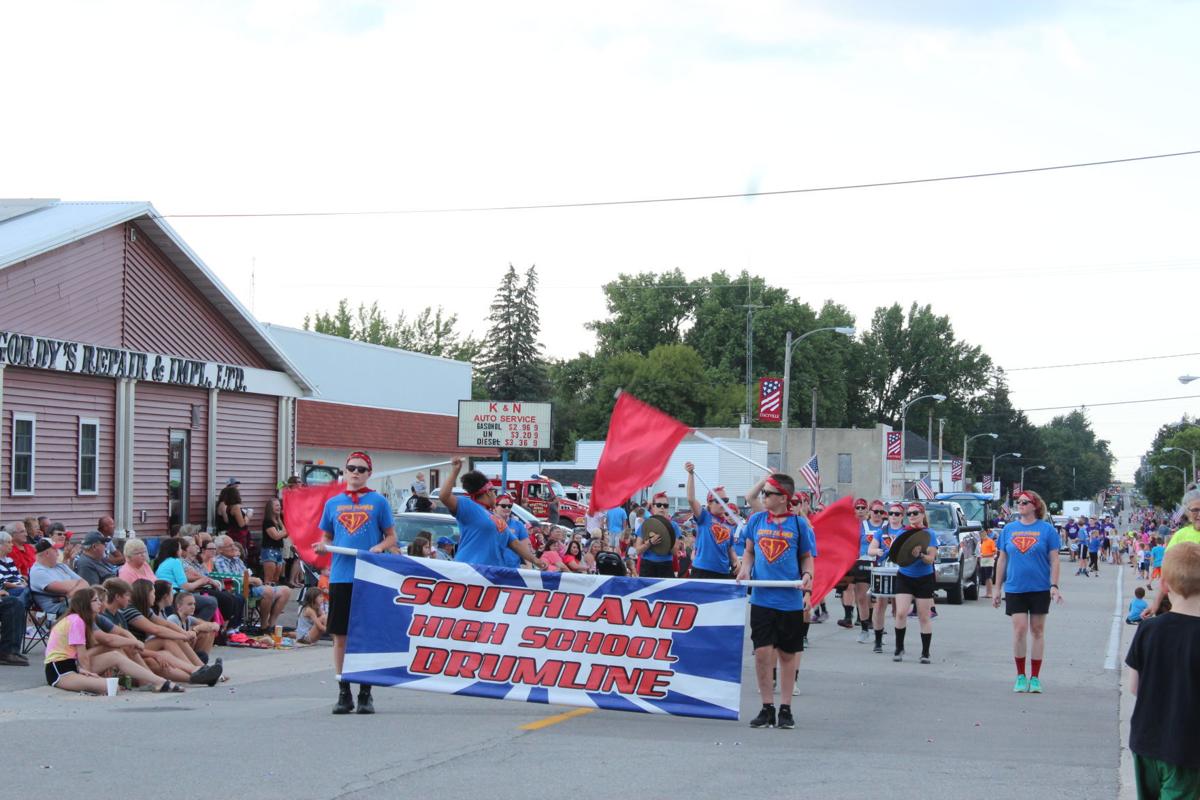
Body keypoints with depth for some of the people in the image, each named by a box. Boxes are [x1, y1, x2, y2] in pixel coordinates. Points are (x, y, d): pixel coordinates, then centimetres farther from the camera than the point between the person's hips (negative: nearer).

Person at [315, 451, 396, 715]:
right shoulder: (333, 503, 12)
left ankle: (365, 694, 8)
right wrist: (322, 546, -5)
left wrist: (379, 547, -14)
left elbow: (391, 536, 6)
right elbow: (326, 537, 17)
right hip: (340, 576, 2)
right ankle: (343, 693, 12)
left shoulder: (378, 501, 4)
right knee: (340, 637, 3)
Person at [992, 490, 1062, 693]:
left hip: (1040, 588, -1)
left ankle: (1035, 678, 12)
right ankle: (1021, 676, 7)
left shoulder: (1047, 529, 0)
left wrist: (1054, 586, -9)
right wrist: (997, 589, 10)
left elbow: (1054, 560, 0)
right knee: (1019, 629, -5)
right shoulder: (1009, 529, 7)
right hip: (1015, 588, 1)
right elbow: (1001, 560, 11)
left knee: (1037, 631, 5)